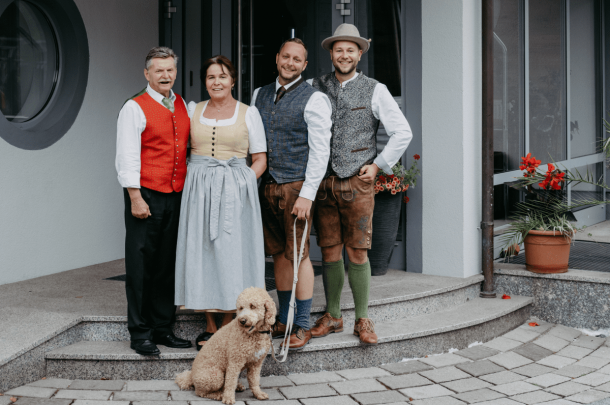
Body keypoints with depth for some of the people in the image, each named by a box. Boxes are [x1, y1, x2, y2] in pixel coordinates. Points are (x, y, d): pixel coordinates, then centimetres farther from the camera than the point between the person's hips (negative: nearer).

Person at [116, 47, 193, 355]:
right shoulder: (135, 108, -4)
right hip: (146, 195, -6)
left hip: (176, 196, 6)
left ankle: (163, 329, 19)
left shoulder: (183, 106, 14)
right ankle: (140, 333, 8)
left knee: (167, 265, 10)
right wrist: (135, 198, -15)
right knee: (141, 265, 0)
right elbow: (127, 157, -8)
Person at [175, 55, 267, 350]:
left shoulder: (248, 113, 6)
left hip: (234, 191, -2)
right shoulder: (193, 110, 13)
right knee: (200, 251, 1)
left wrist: (244, 183, -10)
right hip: (198, 190, 2)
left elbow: (260, 159, 6)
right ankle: (209, 326, 10)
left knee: (231, 251, -4)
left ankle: (228, 326, 6)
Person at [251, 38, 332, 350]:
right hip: (266, 186, 5)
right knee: (279, 254, 11)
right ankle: (283, 319, 21)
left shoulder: (314, 100, -4)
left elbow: (320, 151, -10)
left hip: (296, 186, -5)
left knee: (298, 254, -4)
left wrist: (307, 194, -16)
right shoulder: (259, 95, 14)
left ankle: (303, 326, 4)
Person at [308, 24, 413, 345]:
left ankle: (362, 320, 8)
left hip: (358, 183, -2)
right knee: (329, 251, 5)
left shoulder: (374, 90, 3)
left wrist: (378, 165, 1)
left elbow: (403, 132, 6)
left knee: (357, 252, -2)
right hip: (323, 183, 2)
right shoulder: (316, 88, 8)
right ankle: (332, 316, 17)